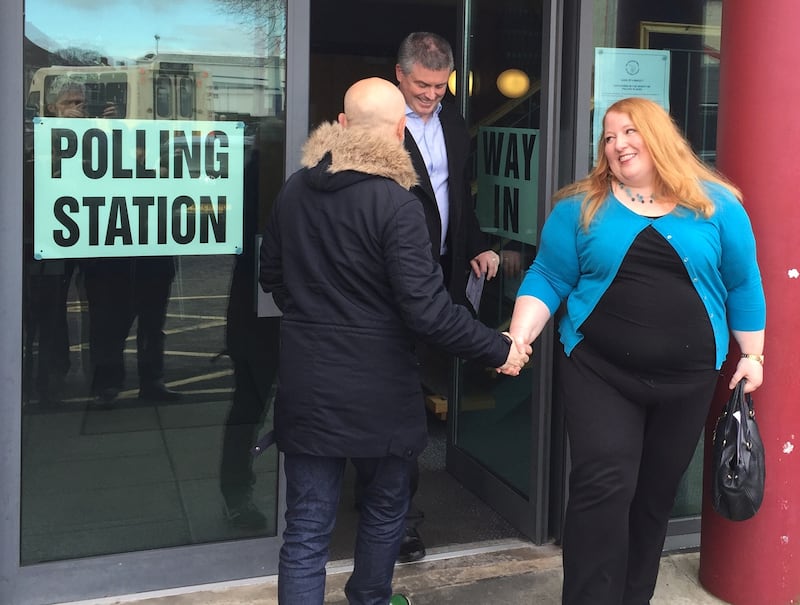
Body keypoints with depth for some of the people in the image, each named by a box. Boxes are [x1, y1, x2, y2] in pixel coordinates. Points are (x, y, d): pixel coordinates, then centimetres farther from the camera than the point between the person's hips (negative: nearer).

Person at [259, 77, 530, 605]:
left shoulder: (294, 191, 1)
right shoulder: (395, 203, -18)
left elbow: (272, 276, 13)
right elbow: (425, 307, -22)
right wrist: (497, 349, -11)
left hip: (306, 384, 4)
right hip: (376, 389, -4)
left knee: (307, 529, 6)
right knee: (385, 506, 22)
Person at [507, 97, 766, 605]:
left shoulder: (716, 204, 1)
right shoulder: (581, 206, 0)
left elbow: (743, 284, 6)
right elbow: (548, 278, -1)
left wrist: (752, 355, 5)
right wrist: (519, 337, -14)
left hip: (688, 377, 2)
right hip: (600, 372, -1)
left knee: (656, 495, 12)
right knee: (604, 487, -11)